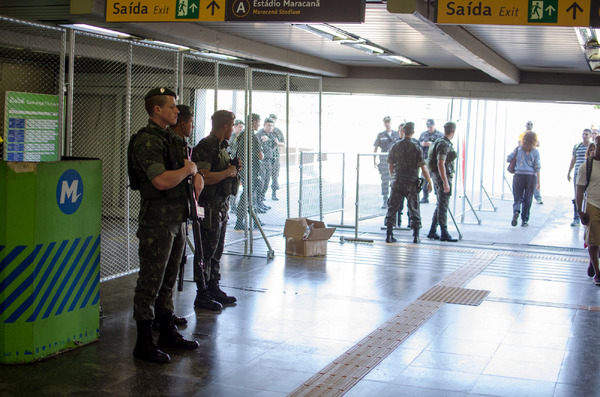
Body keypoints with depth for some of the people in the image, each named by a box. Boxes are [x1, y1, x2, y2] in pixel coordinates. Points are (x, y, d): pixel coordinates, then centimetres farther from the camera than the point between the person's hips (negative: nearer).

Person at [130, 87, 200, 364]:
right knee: (150, 282, -3)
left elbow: (187, 164, 28)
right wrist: (188, 169, -10)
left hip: (177, 219, 9)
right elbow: (162, 180, -26)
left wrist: (196, 174, 5)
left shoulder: (170, 138, 16)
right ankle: (143, 343, 3)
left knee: (168, 279, 17)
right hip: (157, 221, -9)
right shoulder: (146, 140, -15)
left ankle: (168, 333, 28)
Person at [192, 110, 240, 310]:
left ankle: (214, 289, 25)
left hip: (222, 207, 10)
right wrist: (227, 172, -16)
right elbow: (203, 177, -28)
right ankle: (202, 295, 3)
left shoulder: (221, 147, 16)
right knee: (206, 252, -4)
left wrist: (233, 168, 9)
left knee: (217, 251, 16)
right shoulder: (205, 147, -16)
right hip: (209, 207, -10)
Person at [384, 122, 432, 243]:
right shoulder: (416, 148, -8)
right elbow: (423, 168, -10)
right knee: (414, 210, 7)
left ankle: (389, 235, 6)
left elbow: (390, 166, 8)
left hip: (397, 182, 2)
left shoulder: (395, 146, 1)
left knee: (392, 208, 8)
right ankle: (416, 236, 7)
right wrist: (429, 182, 1)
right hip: (412, 183, -2)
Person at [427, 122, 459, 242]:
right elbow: (440, 164, -24)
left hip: (436, 176, 10)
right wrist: (445, 182, -25)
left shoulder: (439, 142, 13)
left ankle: (432, 232, 17)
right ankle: (444, 234, -2)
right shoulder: (444, 144, -17)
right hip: (443, 177, -10)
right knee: (443, 206, -6)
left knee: (440, 205, 15)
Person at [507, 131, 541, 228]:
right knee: (527, 200, 9)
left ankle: (516, 212, -23)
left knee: (518, 198, 6)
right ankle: (524, 220, 8)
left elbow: (508, 159, 5)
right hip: (531, 176, 0)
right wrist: (538, 182, 3)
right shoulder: (535, 152, 4)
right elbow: (537, 167, 0)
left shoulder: (518, 149, 6)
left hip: (519, 175, 0)